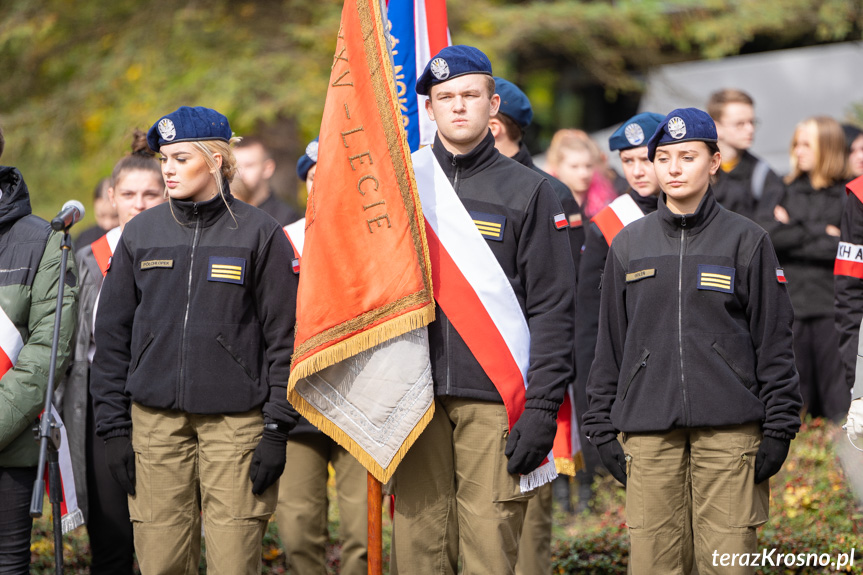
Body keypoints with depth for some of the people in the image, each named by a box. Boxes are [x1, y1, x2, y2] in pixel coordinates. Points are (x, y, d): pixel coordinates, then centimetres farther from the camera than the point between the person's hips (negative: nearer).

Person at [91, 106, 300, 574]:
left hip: (235, 418, -2)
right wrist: (113, 426, 5)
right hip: (155, 419, 3)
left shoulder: (259, 235, 2)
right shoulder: (140, 234, 10)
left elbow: (284, 338, 1)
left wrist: (276, 430, -5)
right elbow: (112, 337, 12)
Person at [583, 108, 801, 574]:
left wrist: (778, 428, -2)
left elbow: (774, 341, 4)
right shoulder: (628, 245, 12)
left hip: (729, 430, -2)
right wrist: (601, 425, 8)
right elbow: (610, 342, 15)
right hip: (647, 431, 2)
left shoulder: (746, 241, 5)